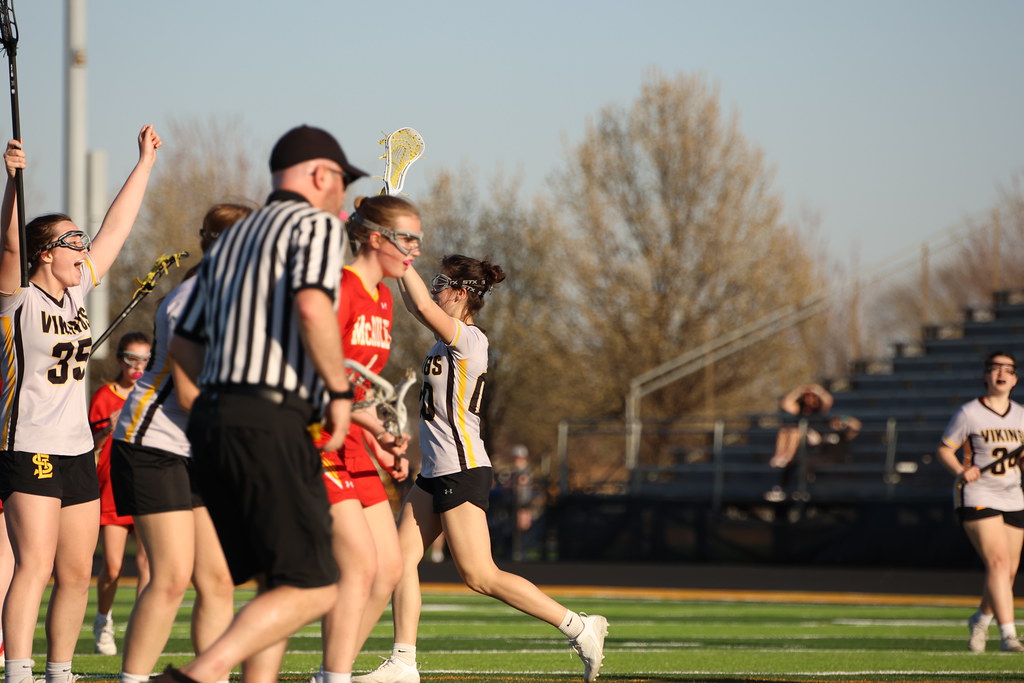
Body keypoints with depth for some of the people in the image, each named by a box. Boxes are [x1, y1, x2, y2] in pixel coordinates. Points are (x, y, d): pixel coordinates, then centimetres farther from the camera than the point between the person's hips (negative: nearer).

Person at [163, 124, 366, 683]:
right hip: (271, 425, -9)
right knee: (312, 590, -9)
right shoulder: (317, 224, 0)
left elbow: (184, 345, 24)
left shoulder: (231, 239, 24)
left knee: (274, 583, 13)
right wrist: (339, 390, -10)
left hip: (211, 422, 9)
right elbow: (312, 306, -20)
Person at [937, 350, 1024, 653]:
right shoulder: (969, 413, -6)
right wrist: (960, 471, -21)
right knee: (998, 562, -20)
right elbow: (944, 449, -3)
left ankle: (980, 620, 35)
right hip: (978, 497, -6)